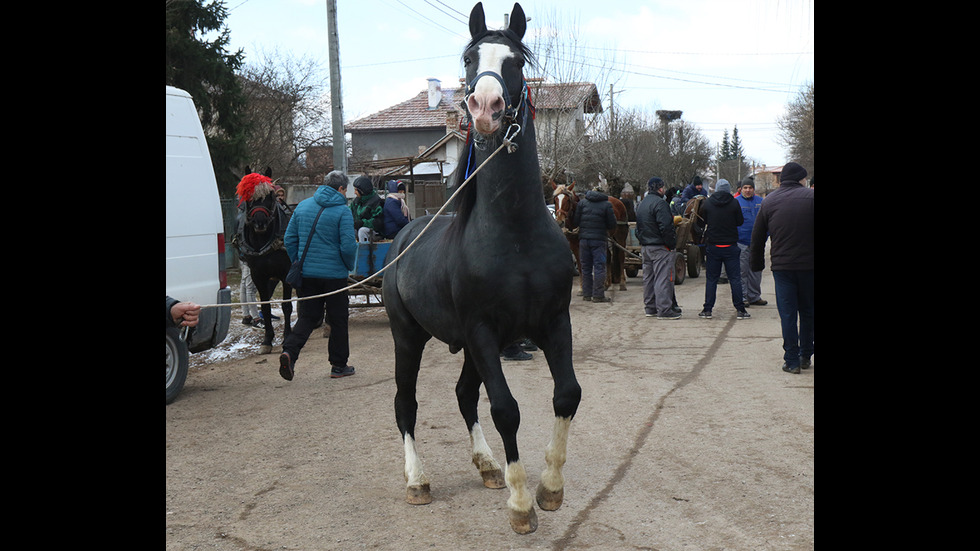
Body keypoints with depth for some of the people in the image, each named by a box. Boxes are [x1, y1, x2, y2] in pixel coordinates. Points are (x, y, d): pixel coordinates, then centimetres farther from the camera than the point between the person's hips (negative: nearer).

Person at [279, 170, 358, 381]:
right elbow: (348, 246, -15)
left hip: (306, 274, 4)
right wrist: (350, 266, 3)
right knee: (338, 320, 8)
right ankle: (339, 365, 16)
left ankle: (289, 350, -12)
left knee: (307, 317, 11)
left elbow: (289, 239, 9)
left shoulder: (302, 206, 7)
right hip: (334, 275, -4)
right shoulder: (343, 211, -10)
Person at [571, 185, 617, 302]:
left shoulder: (582, 203, 5)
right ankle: (598, 295, -2)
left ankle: (587, 294, 14)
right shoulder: (607, 205, -1)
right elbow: (612, 225, -1)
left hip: (583, 239, 3)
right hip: (599, 240, -3)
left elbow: (575, 222, 2)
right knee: (599, 267, 1)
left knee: (586, 267, 11)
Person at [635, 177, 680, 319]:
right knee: (663, 278, -7)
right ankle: (664, 310, -8)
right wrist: (672, 244, -13)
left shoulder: (641, 204, 16)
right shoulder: (659, 203, -15)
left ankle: (650, 308, 19)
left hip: (645, 247, 9)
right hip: (660, 248, -9)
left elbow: (638, 228, 20)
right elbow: (666, 227, -21)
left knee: (648, 278, 14)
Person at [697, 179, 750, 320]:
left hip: (712, 246, 1)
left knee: (711, 279, 7)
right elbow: (740, 222, 3)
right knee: (735, 278, 4)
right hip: (730, 246, -1)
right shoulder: (734, 203, -5)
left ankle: (707, 309, 6)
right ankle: (740, 310, 3)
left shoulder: (707, 203, -2)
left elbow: (700, 223, 6)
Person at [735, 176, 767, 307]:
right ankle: (743, 297, 4)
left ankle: (755, 296, 21)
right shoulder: (735, 202, -3)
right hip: (742, 243, -4)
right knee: (742, 271, -3)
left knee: (756, 271, 11)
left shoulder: (760, 202, 9)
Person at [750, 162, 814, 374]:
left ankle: (792, 361, 3)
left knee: (787, 313, 4)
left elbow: (757, 237, 7)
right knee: (807, 312, 14)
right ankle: (805, 356, 23)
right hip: (808, 265, -1)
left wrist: (757, 264, 16)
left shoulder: (769, 201, 3)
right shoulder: (810, 196, -5)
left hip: (781, 266, 1)